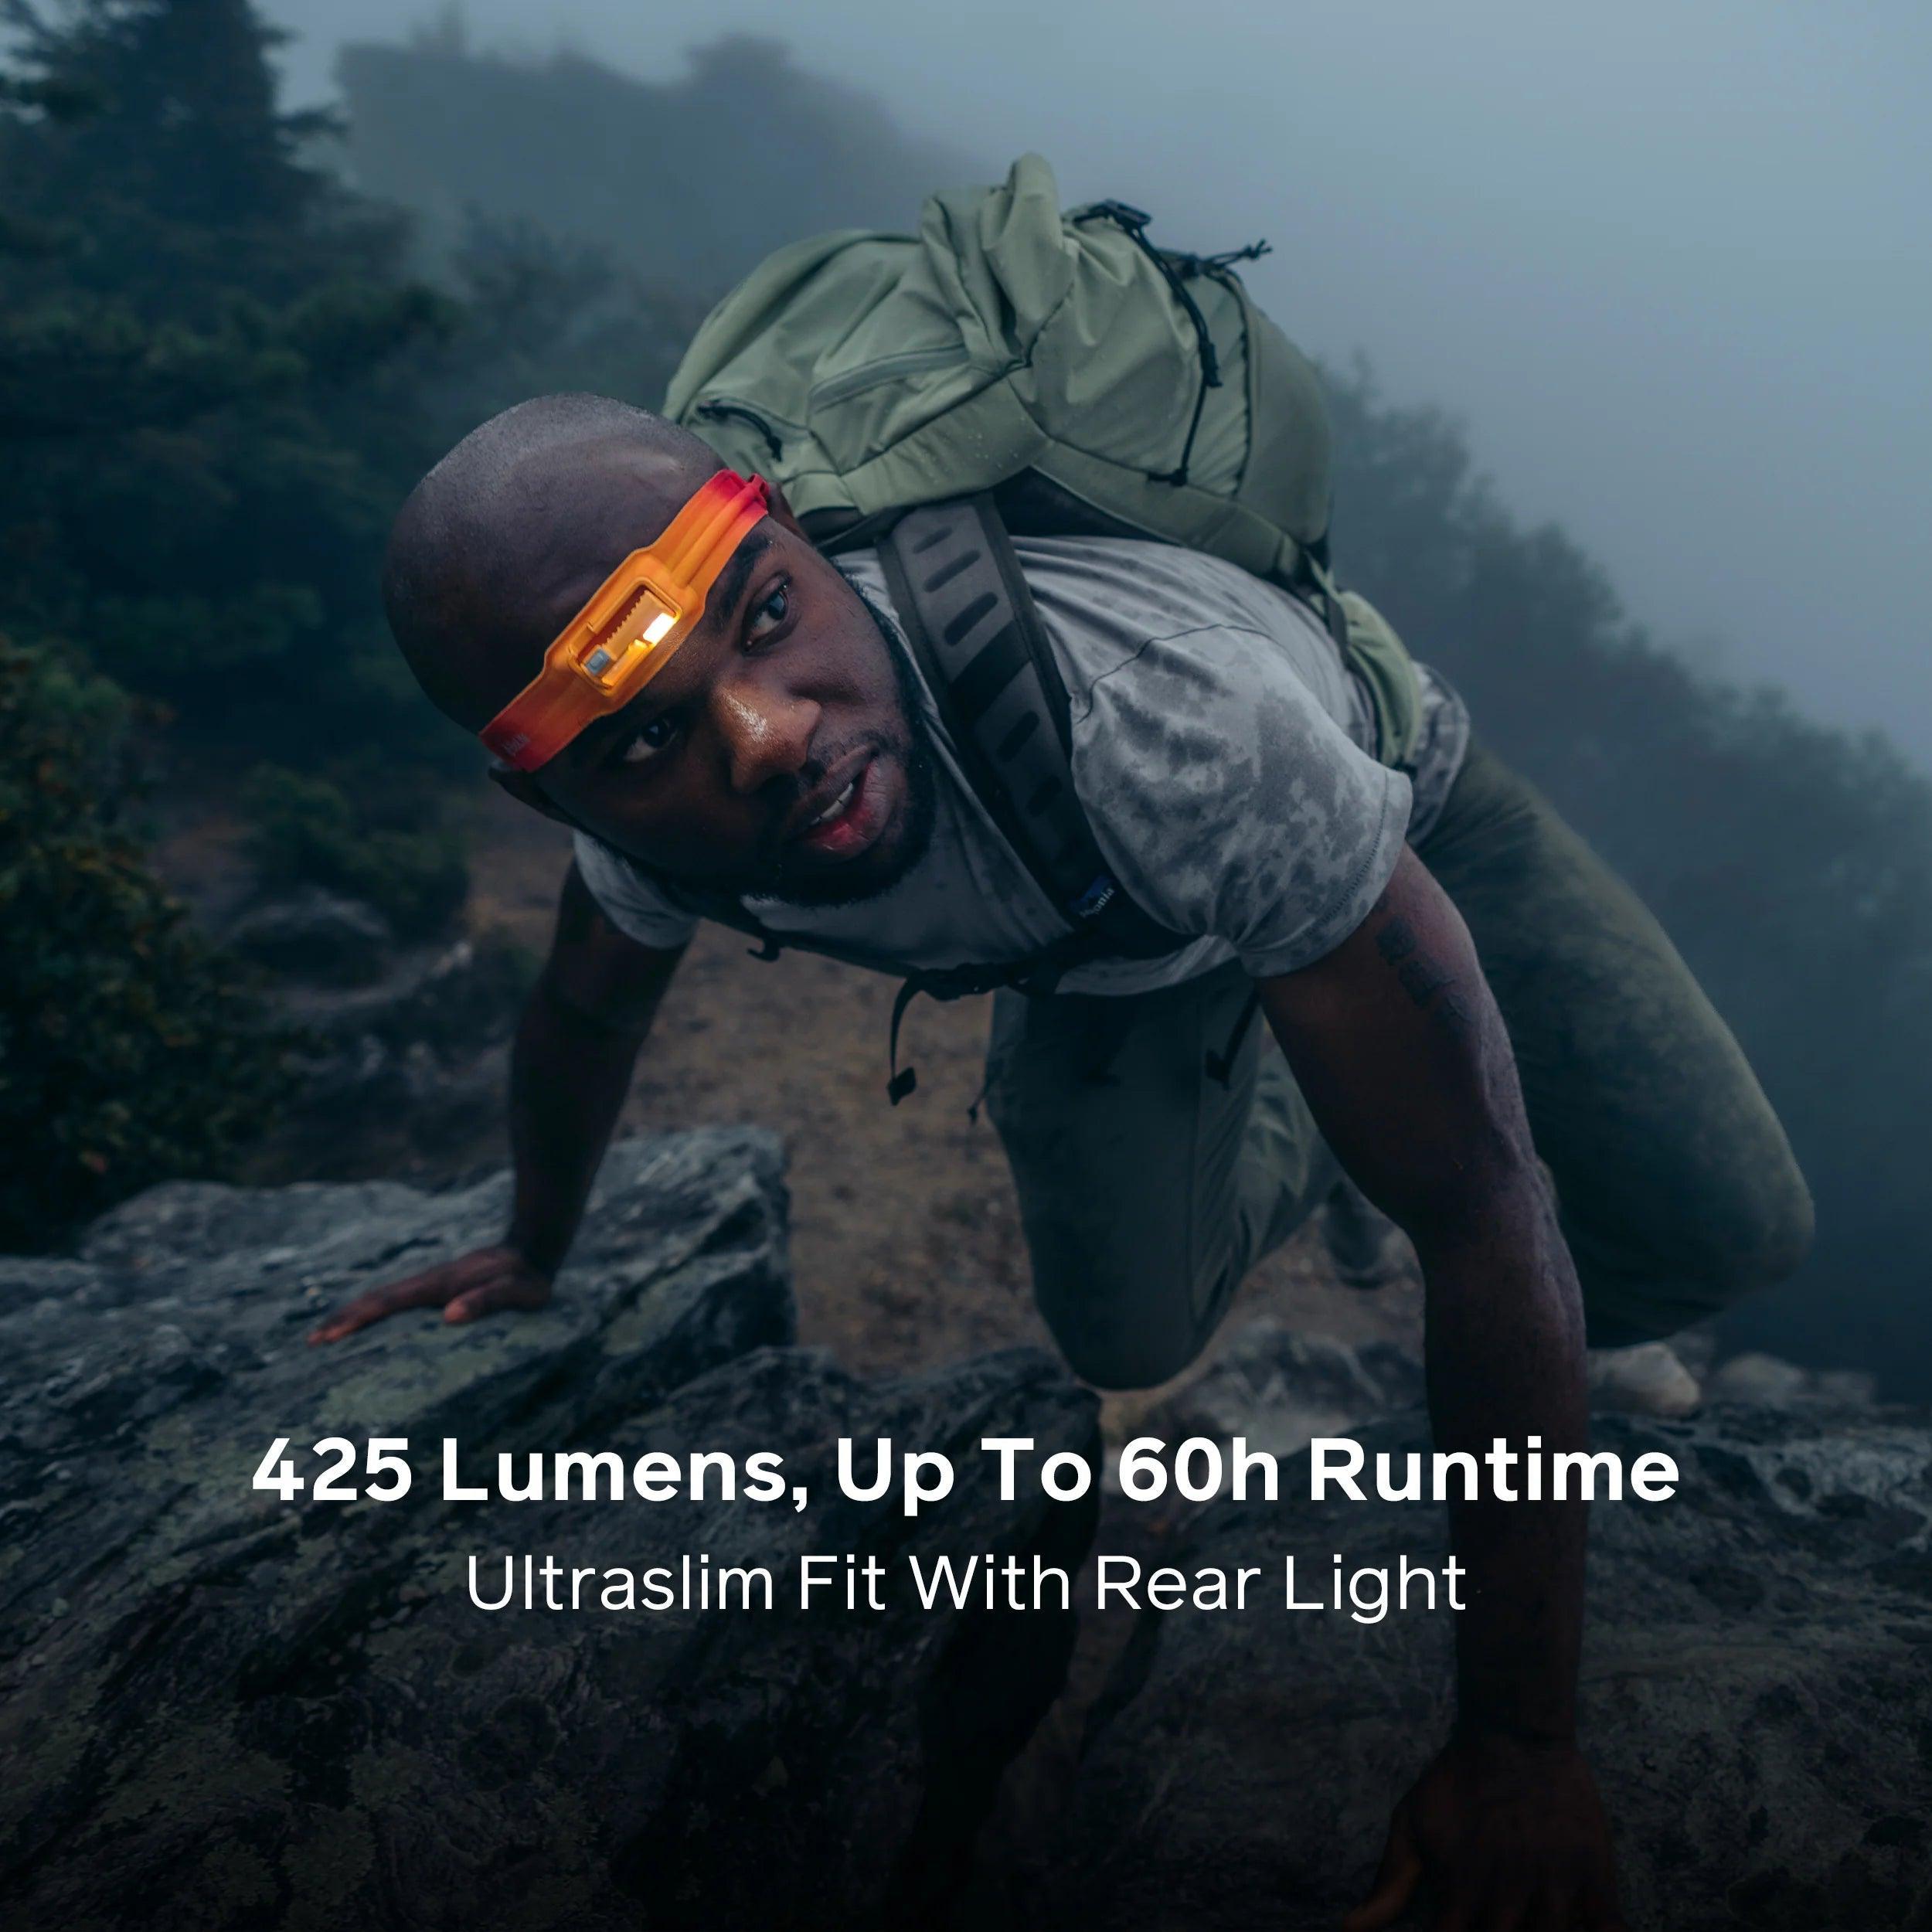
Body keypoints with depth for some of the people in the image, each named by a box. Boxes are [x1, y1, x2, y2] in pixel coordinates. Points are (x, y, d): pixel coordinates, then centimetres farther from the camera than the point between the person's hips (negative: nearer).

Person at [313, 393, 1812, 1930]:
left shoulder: (1170, 724, -48)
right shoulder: (659, 788, -30)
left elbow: (1486, 1214, -41)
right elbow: (587, 1009, -4)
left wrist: (1521, 1745, -34)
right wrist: (537, 1250, 14)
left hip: (1392, 784, -3)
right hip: (1102, 926, 3)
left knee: (1730, 1233, -13)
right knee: (1127, 1341, -8)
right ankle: (1304, 1135, 24)